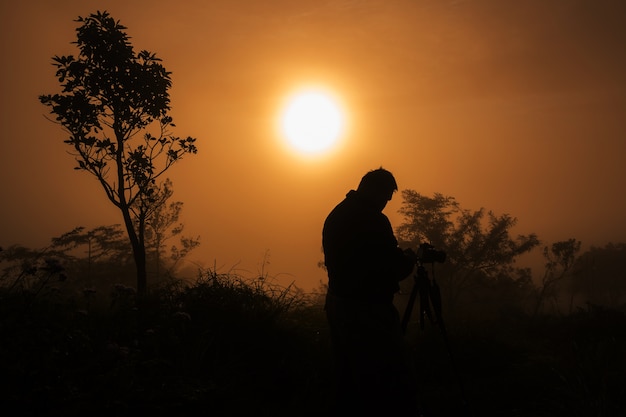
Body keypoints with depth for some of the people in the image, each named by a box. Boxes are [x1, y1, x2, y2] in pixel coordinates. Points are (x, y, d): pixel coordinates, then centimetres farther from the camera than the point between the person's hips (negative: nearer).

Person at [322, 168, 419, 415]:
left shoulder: (335, 215, 9)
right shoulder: (373, 220, -17)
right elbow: (394, 270, -16)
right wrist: (408, 259, 6)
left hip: (338, 305, 10)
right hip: (367, 310, -9)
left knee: (348, 380, 17)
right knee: (395, 383, -4)